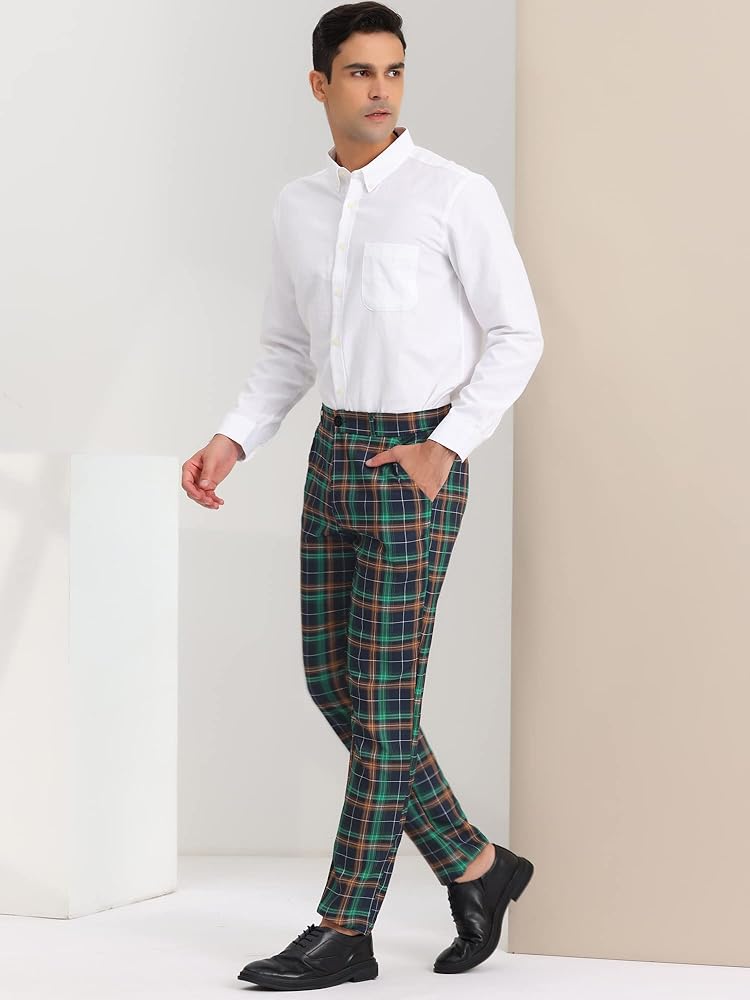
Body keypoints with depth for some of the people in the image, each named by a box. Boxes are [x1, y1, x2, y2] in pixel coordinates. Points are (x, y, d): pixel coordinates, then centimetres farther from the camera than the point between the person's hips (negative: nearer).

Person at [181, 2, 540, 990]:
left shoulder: (458, 194, -8)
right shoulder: (298, 208, 10)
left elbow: (517, 336, -6)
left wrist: (444, 446, -15)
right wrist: (230, 443, 1)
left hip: (418, 460, -7)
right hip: (335, 455, 7)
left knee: (382, 694, -5)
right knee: (333, 681, 6)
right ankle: (475, 866, 20)